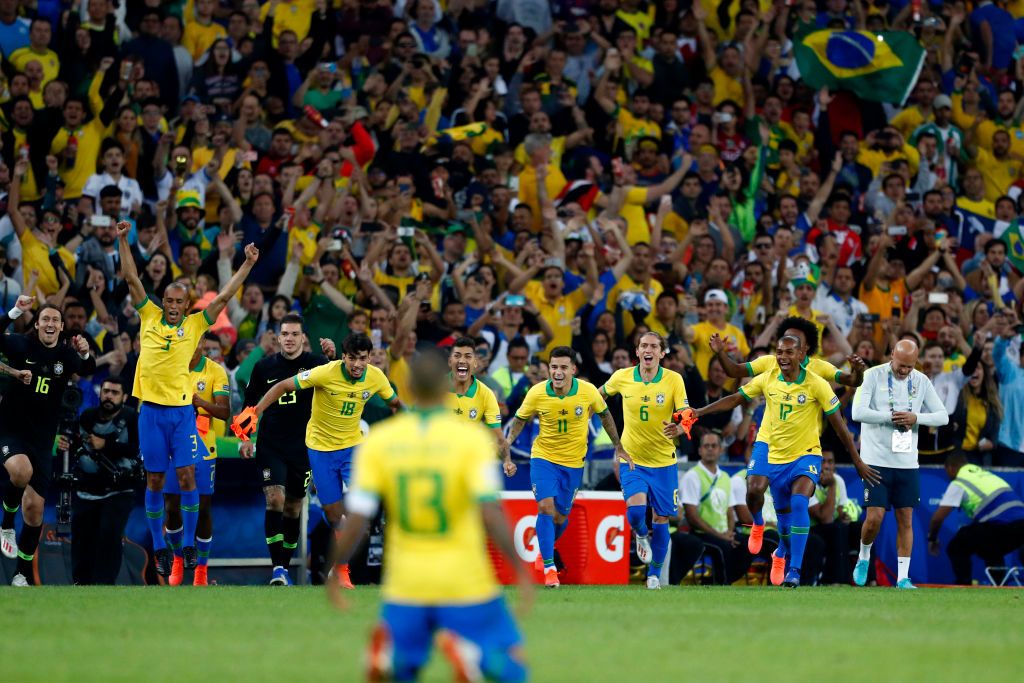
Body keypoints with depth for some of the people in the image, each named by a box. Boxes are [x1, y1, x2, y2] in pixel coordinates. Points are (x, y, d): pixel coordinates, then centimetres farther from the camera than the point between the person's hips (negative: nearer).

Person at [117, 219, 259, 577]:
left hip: (182, 410, 0)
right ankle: (159, 548, 11)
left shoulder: (195, 324, 7)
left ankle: (189, 545, 5)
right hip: (151, 409, 0)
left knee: (186, 475, -5)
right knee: (155, 480, 3)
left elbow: (225, 296, 6)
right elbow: (131, 279, 6)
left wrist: (247, 264, 2)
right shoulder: (149, 317, 7)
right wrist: (123, 241, 0)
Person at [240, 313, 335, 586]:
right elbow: (250, 403, 11)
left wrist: (333, 357, -39)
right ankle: (277, 567, -17)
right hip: (271, 447, -1)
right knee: (275, 499, -17)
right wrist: (245, 438, 4)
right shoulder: (264, 367, 0)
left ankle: (285, 566, 22)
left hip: (303, 447, 1)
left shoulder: (314, 363, -5)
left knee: (293, 507, 9)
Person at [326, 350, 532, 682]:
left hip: (405, 586, 3)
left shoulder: (378, 441, -1)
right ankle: (468, 652, -22)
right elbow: (490, 515, -15)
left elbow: (356, 521, -3)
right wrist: (521, 572, -8)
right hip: (465, 585, -3)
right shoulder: (472, 437, -8)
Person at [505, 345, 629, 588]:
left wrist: (618, 447, 8)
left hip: (573, 461, 1)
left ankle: (544, 549, 40)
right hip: (543, 456, -1)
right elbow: (520, 419, 1)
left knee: (560, 517, 7)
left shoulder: (588, 391, -14)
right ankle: (549, 567, -11)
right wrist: (507, 442, -14)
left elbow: (604, 415, 5)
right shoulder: (537, 393, -15)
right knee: (546, 507, -18)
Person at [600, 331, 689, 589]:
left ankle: (654, 574, 23)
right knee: (636, 507, -21)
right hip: (631, 458, 0)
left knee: (661, 518, 4)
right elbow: (600, 394, 16)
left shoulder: (674, 380, -9)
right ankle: (641, 535, 15)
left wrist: (678, 428, -35)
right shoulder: (622, 377, -5)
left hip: (663, 461, 0)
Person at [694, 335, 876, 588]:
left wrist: (858, 462, -5)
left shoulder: (817, 385, -12)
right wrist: (698, 412, 1)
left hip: (806, 455, -4)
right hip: (776, 459, 4)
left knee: (798, 504, -27)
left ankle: (794, 570, -26)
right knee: (784, 515, 13)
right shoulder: (766, 380, -2)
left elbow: (839, 425, -7)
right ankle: (782, 553, 46)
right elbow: (735, 399, 9)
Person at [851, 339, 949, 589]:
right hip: (877, 461, -3)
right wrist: (892, 417, -15)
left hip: (907, 463, 3)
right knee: (874, 518, -8)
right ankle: (864, 558, 20)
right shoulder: (873, 376, -6)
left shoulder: (921, 381, 5)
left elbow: (943, 416, 5)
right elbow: (858, 412, -16)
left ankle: (902, 577, 7)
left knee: (906, 520, 2)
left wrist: (916, 418, -12)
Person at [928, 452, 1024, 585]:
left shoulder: (958, 484, 6)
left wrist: (932, 539, 23)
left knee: (956, 549, 12)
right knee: (991, 552, 33)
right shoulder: (986, 475, 27)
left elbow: (938, 517, 4)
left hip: (998, 524, -7)